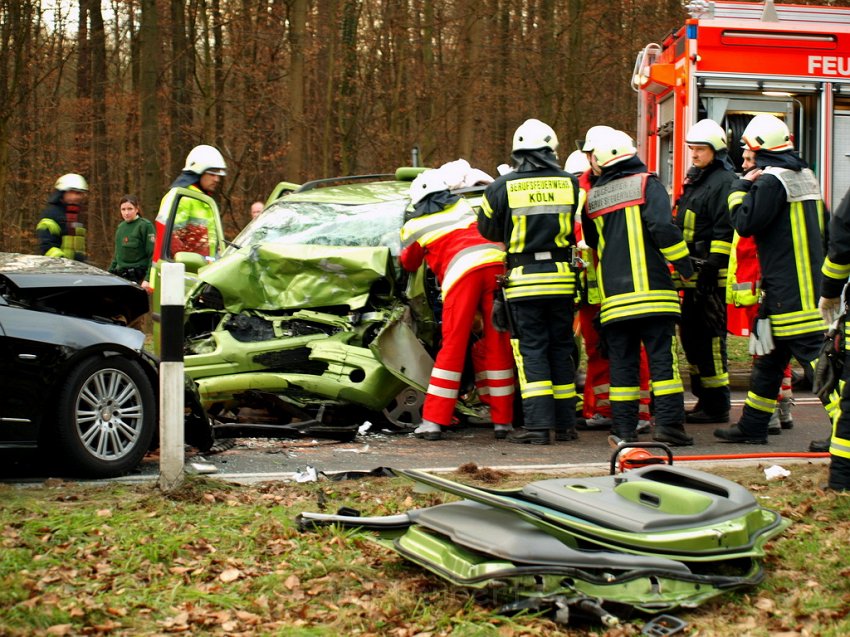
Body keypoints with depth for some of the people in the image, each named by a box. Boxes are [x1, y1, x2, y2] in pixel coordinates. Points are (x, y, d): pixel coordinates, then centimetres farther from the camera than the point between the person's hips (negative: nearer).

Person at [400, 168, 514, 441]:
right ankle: (503, 420, 10)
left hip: (461, 271, -3)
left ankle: (433, 421, -1)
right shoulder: (462, 206, 28)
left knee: (452, 347, 0)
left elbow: (409, 264, 32)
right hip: (497, 264, 3)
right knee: (497, 346, 7)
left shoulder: (413, 226, 18)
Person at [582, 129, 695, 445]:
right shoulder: (647, 184, -1)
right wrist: (685, 265, -5)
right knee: (662, 357, -1)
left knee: (621, 362, 7)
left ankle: (624, 427, 5)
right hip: (651, 288, -3)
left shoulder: (593, 197, 11)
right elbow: (663, 226, -13)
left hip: (613, 295, 3)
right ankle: (668, 422, -7)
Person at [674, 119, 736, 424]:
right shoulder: (695, 180, 20)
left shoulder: (724, 181, -11)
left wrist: (712, 266, -22)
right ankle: (704, 400, 21)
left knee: (710, 338, -8)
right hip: (694, 275, 10)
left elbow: (725, 230, -18)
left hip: (712, 276, -10)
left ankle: (717, 405, -3)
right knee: (691, 334, 13)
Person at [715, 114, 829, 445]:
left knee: (814, 356, -10)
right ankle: (752, 426, 23)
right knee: (768, 358, 16)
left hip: (788, 291, -9)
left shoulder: (771, 181, -13)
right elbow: (824, 225, 22)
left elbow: (745, 223, -14)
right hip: (813, 283, 9)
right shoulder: (805, 176, 16)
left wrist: (740, 188, -2)